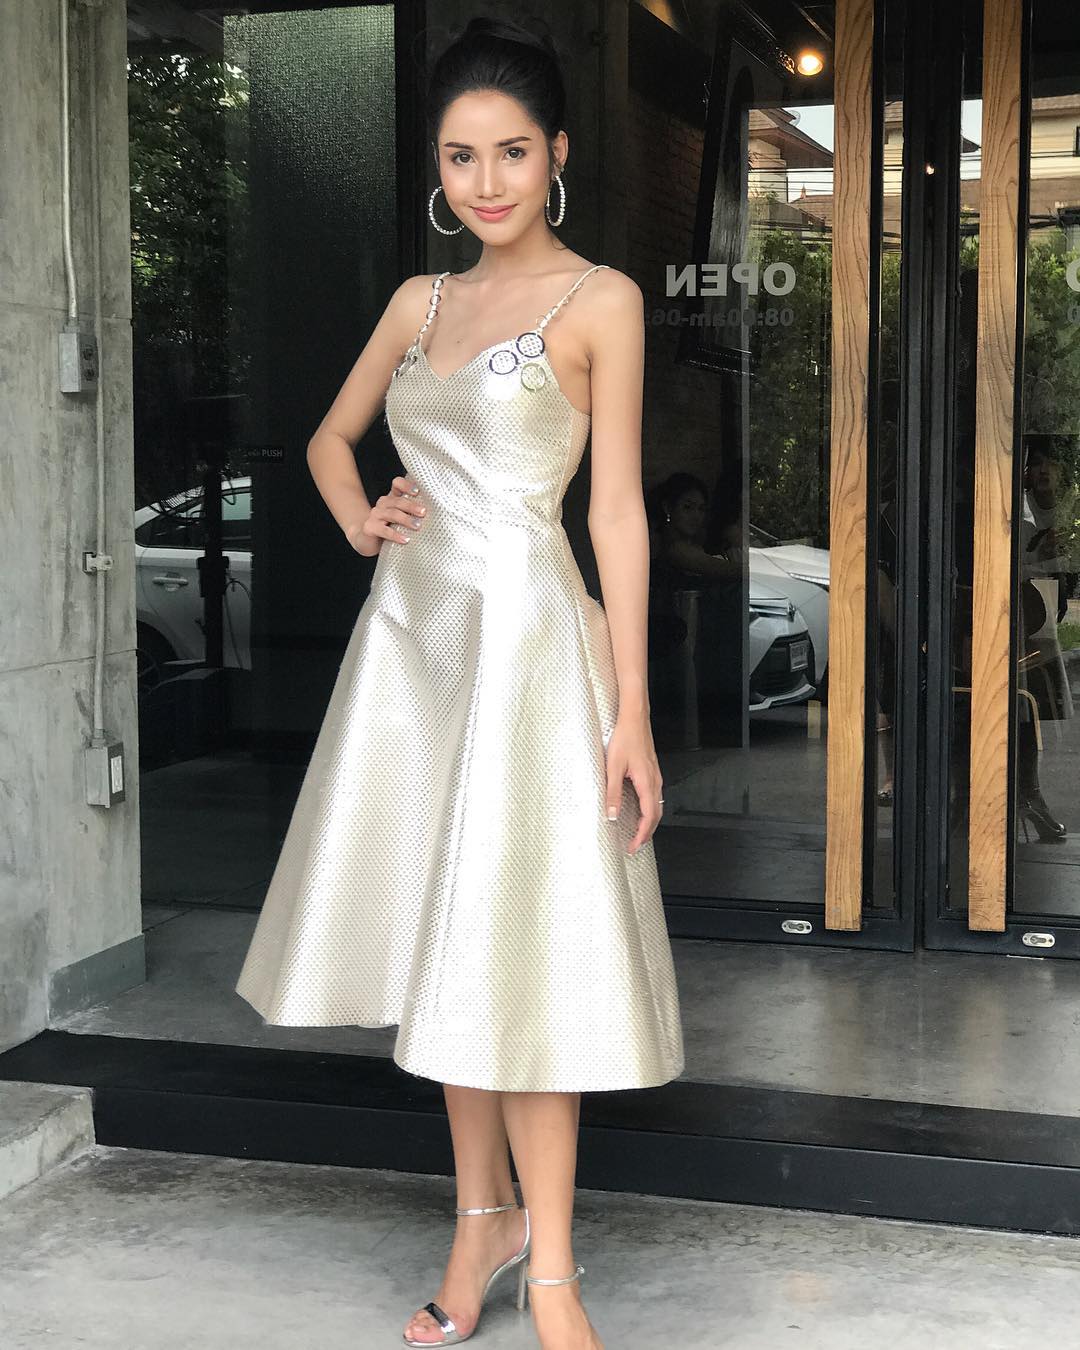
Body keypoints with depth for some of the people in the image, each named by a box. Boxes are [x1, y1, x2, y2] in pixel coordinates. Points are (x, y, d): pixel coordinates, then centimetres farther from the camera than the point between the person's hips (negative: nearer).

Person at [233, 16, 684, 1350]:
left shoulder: (599, 300, -3)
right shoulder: (420, 300, 13)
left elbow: (618, 511, -7)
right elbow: (330, 437, 27)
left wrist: (630, 714, -11)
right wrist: (362, 524, 6)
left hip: (525, 636, -6)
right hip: (411, 631, 6)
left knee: (516, 942, -6)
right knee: (437, 938, 9)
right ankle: (482, 1217, 22)